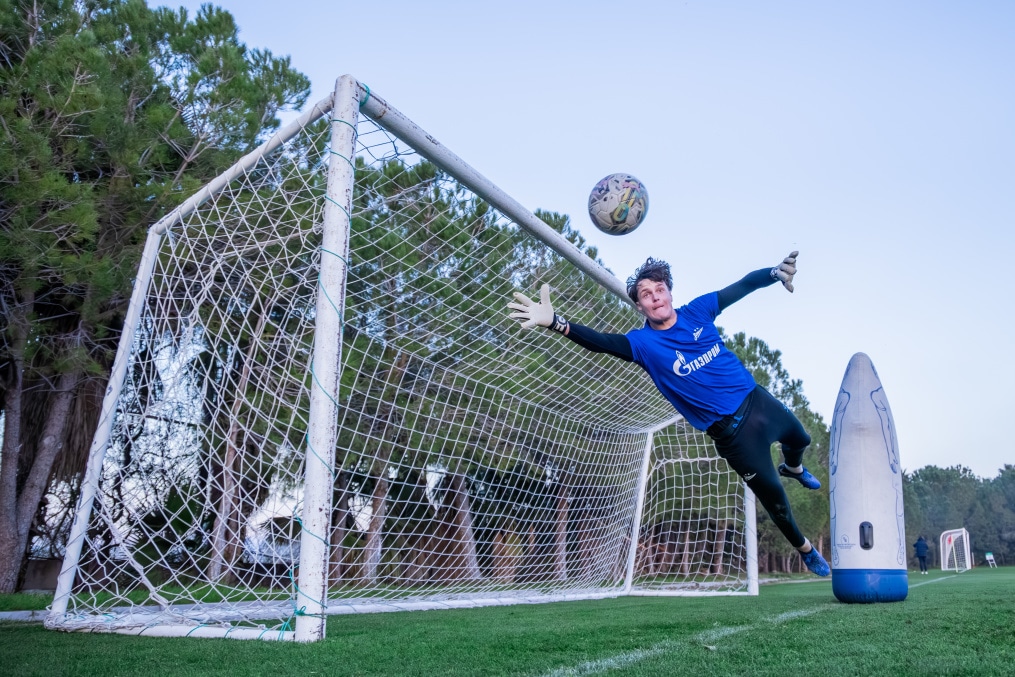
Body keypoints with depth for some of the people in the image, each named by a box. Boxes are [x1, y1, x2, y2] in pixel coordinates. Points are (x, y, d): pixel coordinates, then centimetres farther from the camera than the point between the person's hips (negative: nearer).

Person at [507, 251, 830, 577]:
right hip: (732, 432, -4)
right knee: (775, 500, 6)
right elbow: (601, 342, -34)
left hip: (758, 400, 4)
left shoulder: (697, 311, -6)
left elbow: (743, 286, -6)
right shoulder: (644, 342, -17)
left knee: (799, 439, 29)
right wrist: (555, 322, -51)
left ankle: (793, 469, 67)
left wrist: (776, 272, -28)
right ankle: (804, 548, 38)